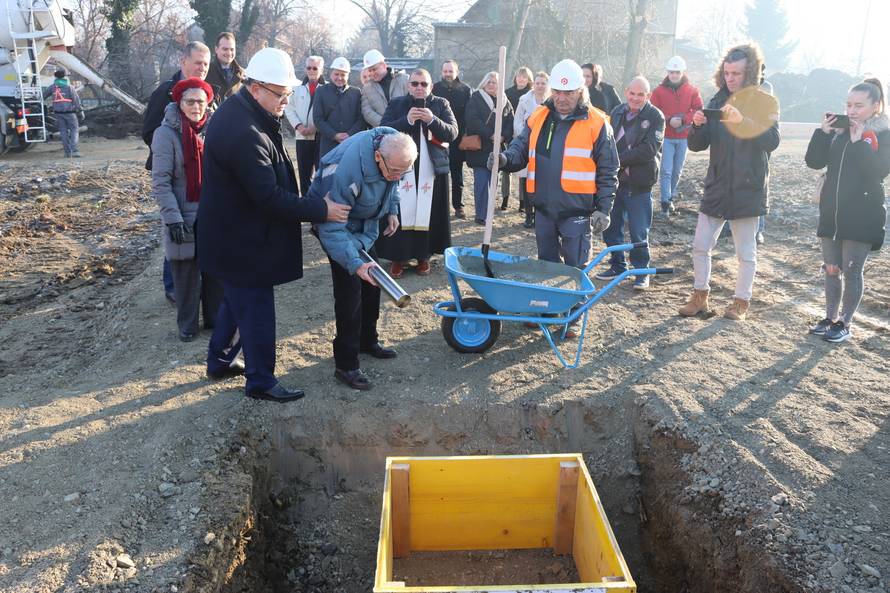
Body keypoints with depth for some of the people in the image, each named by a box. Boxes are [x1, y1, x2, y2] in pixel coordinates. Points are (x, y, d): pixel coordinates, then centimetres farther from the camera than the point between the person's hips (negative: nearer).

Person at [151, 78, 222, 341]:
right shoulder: (166, 133, -10)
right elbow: (161, 182, -12)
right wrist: (173, 218, -19)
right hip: (184, 218, -4)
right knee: (186, 273, 6)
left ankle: (216, 318, 28)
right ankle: (187, 324, 23)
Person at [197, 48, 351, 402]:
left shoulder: (237, 112, 5)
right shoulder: (245, 133, -29)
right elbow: (270, 197, -29)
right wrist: (321, 210, -21)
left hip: (234, 234, 10)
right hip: (243, 242, -10)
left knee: (236, 301, 24)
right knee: (256, 311, 4)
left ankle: (219, 361, 42)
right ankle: (261, 382, 20)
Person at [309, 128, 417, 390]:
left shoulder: (393, 148, -19)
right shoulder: (348, 171, -41)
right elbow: (331, 228, -38)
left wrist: (392, 210, 0)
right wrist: (355, 264, -45)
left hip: (365, 224, 8)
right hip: (335, 221, -7)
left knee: (372, 282, 15)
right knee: (350, 289, -13)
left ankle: (367, 341, 34)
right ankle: (345, 364, -5)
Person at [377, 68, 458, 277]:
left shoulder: (441, 104, 9)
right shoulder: (396, 103, 8)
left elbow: (452, 132, -1)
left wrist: (432, 120, -18)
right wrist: (406, 120, -18)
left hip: (432, 169, 1)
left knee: (428, 213, 0)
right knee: (401, 213, -6)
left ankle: (423, 256, 14)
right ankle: (398, 257, 4)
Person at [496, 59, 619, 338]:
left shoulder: (596, 123, -5)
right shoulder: (539, 117, 7)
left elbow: (608, 171, -3)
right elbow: (522, 147, 10)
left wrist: (603, 208, -7)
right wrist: (506, 158, -14)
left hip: (577, 211, -4)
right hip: (544, 208, 4)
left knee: (574, 267, 4)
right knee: (546, 262, 17)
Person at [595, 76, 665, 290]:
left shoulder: (655, 117, -7)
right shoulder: (617, 112, 8)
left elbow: (649, 150, -17)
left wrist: (619, 160, -17)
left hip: (639, 184, -5)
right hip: (614, 180, 5)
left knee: (638, 232, 0)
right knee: (610, 227, 13)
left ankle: (641, 270, 17)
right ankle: (617, 266, 29)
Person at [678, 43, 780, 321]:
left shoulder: (765, 103, -5)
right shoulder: (718, 101, 6)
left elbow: (771, 140, -22)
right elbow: (697, 145, 3)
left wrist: (742, 121, -36)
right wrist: (697, 126, -19)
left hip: (748, 191, -4)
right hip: (716, 188, 4)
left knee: (746, 252, 7)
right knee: (700, 246, 6)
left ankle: (742, 302, 21)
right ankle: (700, 297, 20)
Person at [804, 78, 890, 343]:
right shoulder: (839, 129, 7)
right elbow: (814, 161, 1)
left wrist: (859, 141, -19)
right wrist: (823, 132, -10)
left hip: (861, 217, -5)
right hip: (831, 212, 5)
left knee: (851, 271, 1)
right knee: (831, 269, 11)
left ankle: (845, 324, 14)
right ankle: (830, 318, 24)